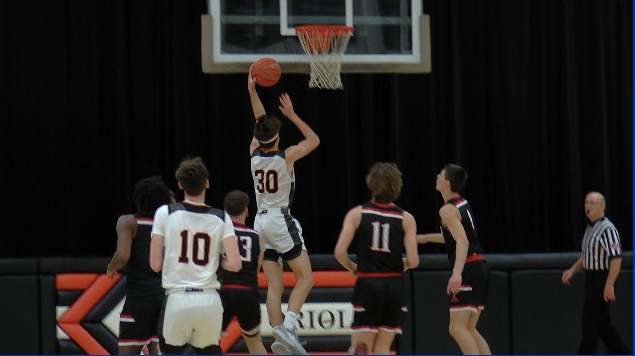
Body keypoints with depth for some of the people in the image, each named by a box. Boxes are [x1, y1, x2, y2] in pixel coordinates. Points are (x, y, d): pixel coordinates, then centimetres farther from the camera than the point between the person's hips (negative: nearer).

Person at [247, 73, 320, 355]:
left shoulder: (254, 155, 4)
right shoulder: (286, 157, -9)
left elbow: (260, 124, 20)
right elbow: (314, 140, 7)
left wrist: (252, 91, 21)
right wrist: (292, 115, 6)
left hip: (261, 222, 6)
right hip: (281, 220, -6)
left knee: (274, 286, 3)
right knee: (305, 278, -2)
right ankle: (287, 326, -21)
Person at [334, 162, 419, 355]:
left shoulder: (357, 214, -1)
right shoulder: (406, 218, 0)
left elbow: (340, 252, -7)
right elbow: (413, 261, -5)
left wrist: (352, 268, 13)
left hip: (367, 283, -1)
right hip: (394, 285, 1)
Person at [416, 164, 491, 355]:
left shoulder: (447, 210, -11)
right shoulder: (463, 204, 17)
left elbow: (462, 242, -23)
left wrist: (457, 273, -33)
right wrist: (427, 238, 42)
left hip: (469, 269, -9)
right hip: (481, 267, 9)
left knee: (457, 328, -10)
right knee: (469, 329, 13)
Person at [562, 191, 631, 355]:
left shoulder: (607, 229, -16)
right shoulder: (590, 227, 14)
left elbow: (616, 258, -23)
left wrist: (609, 285, -27)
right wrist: (572, 270, 17)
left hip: (603, 280, -10)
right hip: (591, 279, 10)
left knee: (590, 319, -7)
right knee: (602, 322, 12)